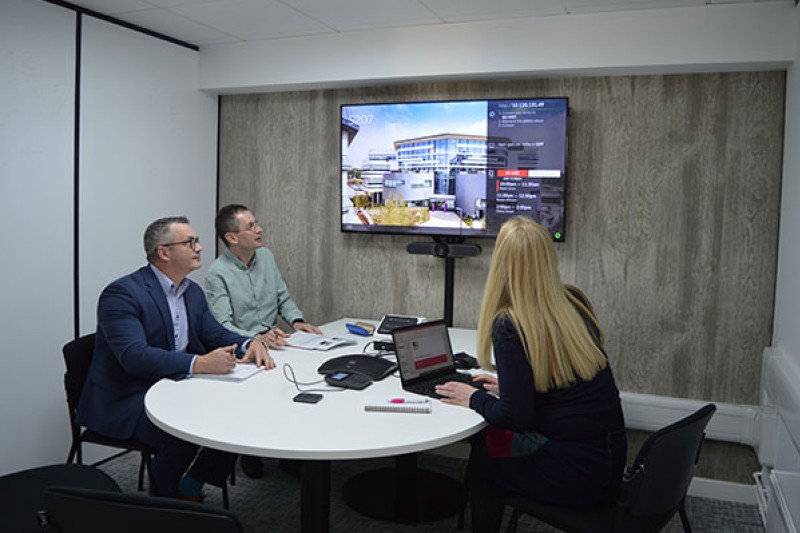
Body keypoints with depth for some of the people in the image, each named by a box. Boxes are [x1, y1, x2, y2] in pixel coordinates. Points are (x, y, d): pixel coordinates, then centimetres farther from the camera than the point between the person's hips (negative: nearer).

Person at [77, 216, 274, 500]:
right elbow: (134, 356, -29)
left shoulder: (193, 291, 8)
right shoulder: (122, 293, -18)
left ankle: (190, 487, 9)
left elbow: (215, 333, 11)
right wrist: (199, 364, -39)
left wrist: (250, 344, -11)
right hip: (124, 400, -8)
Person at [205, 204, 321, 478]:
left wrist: (296, 320, -3)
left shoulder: (266, 256, 10)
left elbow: (283, 298, 17)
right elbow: (222, 327, -17)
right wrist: (257, 337, -33)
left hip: (275, 344, 5)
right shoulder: (218, 273, -10)